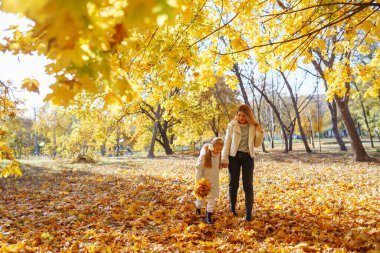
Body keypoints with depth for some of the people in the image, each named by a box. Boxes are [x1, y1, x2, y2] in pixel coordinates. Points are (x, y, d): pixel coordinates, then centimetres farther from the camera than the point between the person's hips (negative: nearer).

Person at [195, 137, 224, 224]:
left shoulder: (219, 155, -5)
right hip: (204, 180, -4)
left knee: (212, 198, 3)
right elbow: (199, 169, -18)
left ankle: (208, 216, 14)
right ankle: (198, 207, 42)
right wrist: (199, 181, -18)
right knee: (202, 197, 11)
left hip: (214, 181, 4)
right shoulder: (204, 155, -22)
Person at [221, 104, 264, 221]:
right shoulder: (232, 125, -4)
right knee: (233, 183, 8)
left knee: (248, 185, 1)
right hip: (234, 156, -1)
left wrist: (260, 133, -10)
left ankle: (248, 212, 8)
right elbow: (227, 142, -2)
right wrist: (224, 158, -6)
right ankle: (232, 207, 27)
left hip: (247, 157, 1)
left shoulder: (253, 127, 1)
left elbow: (257, 144, 5)